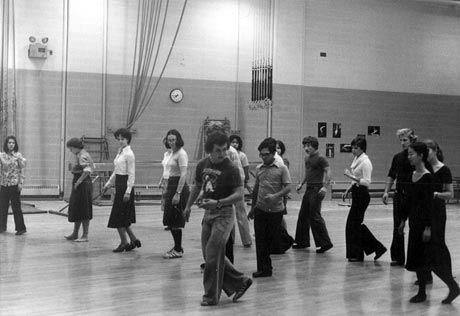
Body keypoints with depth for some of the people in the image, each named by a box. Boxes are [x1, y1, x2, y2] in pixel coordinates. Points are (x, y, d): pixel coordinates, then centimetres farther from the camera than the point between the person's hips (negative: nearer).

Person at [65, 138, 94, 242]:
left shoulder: (82, 156, -16)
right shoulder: (80, 155, 14)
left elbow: (87, 170, -29)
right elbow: (92, 167, 21)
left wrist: (79, 181, -22)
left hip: (83, 185, -10)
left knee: (83, 211, -3)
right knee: (76, 209, 16)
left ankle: (85, 235, 4)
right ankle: (75, 234, 25)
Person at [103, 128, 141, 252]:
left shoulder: (129, 154, -13)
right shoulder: (120, 152, 13)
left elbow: (131, 174, -16)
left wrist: (128, 191, -20)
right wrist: (108, 184, 19)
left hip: (125, 185, -9)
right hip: (119, 184, 9)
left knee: (119, 215, -3)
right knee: (123, 216, 11)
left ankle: (124, 242, 7)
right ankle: (133, 240, 21)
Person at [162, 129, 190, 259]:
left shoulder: (181, 153, -13)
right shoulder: (172, 153, 15)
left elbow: (183, 175, -20)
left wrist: (178, 193, -24)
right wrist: (167, 191, 18)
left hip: (179, 187, -9)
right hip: (171, 186, 9)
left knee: (175, 221, -4)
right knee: (170, 220, 13)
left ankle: (178, 251, 5)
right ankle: (177, 247, 24)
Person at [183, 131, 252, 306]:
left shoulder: (231, 169, -15)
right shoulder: (202, 165, 4)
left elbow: (239, 194, -20)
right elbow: (197, 186, 20)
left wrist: (217, 203, -30)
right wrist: (188, 205, 24)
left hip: (224, 214, -7)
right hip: (208, 213, 7)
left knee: (213, 255, -9)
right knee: (209, 254, 10)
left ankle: (211, 295, 5)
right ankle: (240, 282, 23)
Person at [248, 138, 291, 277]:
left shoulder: (282, 168, -5)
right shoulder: (258, 169, 9)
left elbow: (288, 187, -10)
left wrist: (276, 196, -27)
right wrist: (252, 207, 20)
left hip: (276, 210, -3)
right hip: (260, 209, 3)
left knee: (272, 239, 7)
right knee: (260, 240, -2)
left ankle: (265, 266, 24)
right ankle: (263, 268, 3)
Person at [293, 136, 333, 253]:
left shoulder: (320, 159, -10)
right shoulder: (307, 158, 15)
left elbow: (328, 172, -18)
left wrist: (325, 186, -28)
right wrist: (301, 184, 20)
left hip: (317, 189, -9)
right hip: (309, 189, 9)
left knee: (315, 216, -10)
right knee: (303, 215, 11)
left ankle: (325, 243, -3)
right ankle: (302, 241, 21)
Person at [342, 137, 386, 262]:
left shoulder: (365, 162, -16)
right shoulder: (356, 159, 11)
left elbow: (367, 182, -22)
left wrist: (351, 176, -26)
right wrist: (348, 190, 12)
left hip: (362, 195, -9)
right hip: (356, 193, 9)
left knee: (353, 224, -3)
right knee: (356, 224, 12)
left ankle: (356, 254, 9)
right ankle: (377, 248, 21)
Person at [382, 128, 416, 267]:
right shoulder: (398, 157, 8)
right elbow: (391, 176, 14)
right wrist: (386, 191, 4)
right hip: (399, 195, 4)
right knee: (398, 227, 6)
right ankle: (397, 258, 14)